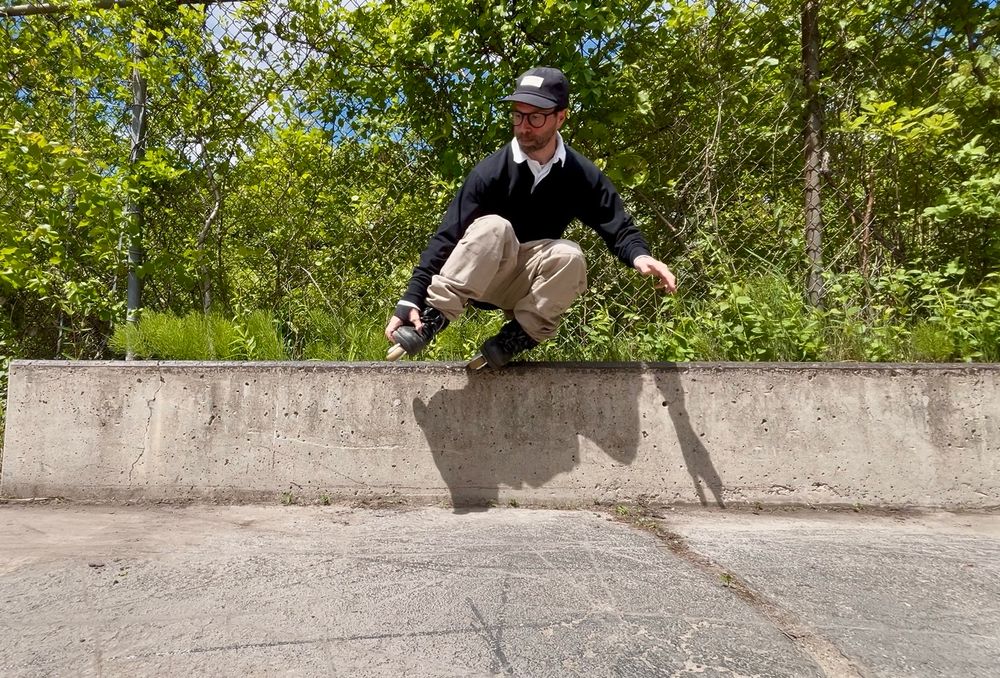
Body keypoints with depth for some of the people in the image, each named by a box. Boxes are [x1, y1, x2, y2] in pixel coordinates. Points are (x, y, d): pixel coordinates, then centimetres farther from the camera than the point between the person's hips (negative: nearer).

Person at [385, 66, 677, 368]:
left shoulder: (583, 175, -9)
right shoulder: (491, 171, -16)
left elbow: (618, 227, -7)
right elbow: (448, 236, -20)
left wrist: (640, 256, -31)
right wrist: (411, 299, -28)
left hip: (530, 287, 2)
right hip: (479, 280, -2)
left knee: (569, 255, -29)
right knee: (492, 227, -32)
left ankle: (520, 334, -18)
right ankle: (434, 316, -28)